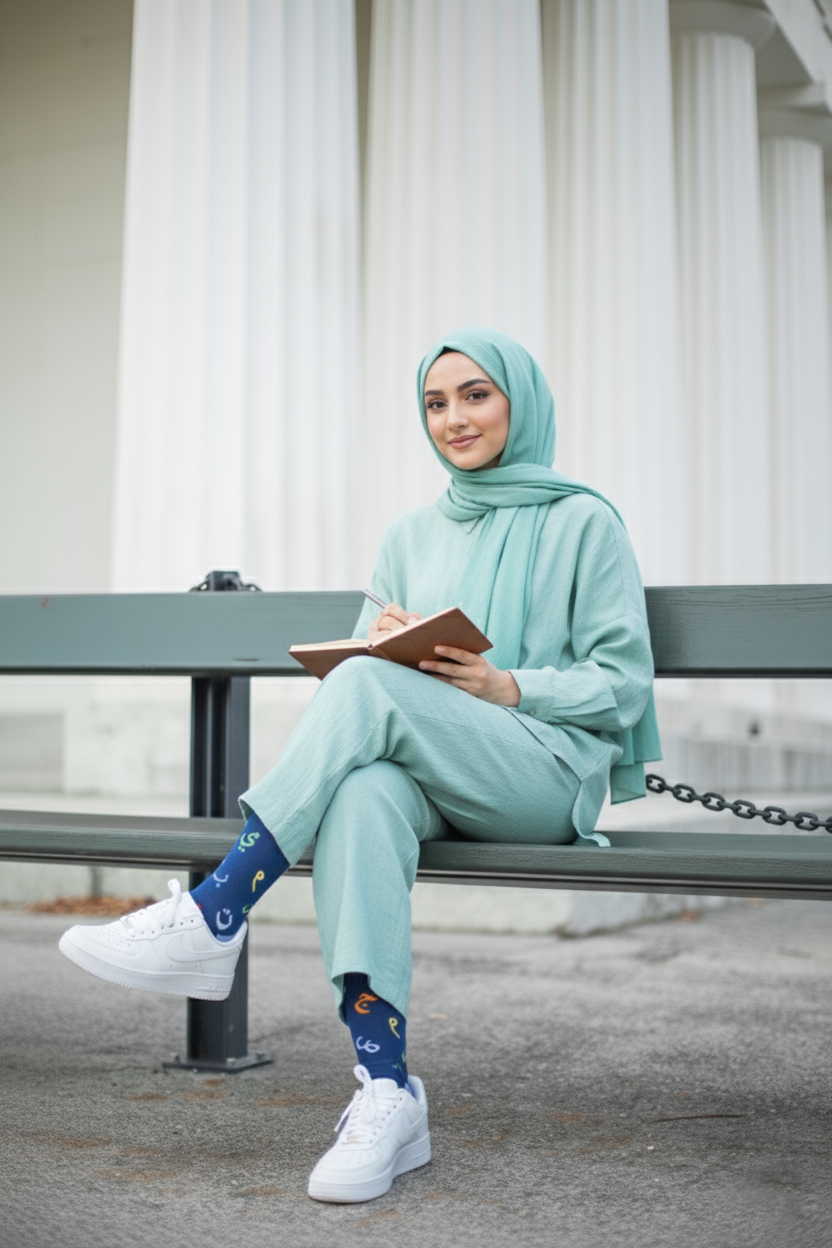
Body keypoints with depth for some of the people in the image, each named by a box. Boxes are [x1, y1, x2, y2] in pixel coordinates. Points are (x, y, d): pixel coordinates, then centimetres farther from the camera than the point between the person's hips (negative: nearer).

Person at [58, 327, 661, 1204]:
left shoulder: (584, 524, 8)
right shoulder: (410, 537, 23)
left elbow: (624, 684, 2)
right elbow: (367, 658, 18)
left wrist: (504, 686, -14)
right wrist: (387, 642, -6)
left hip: (550, 775, -3)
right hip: (428, 778, 4)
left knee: (369, 689, -32)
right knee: (362, 793, -35)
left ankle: (213, 919, -31)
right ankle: (386, 1091, -40)